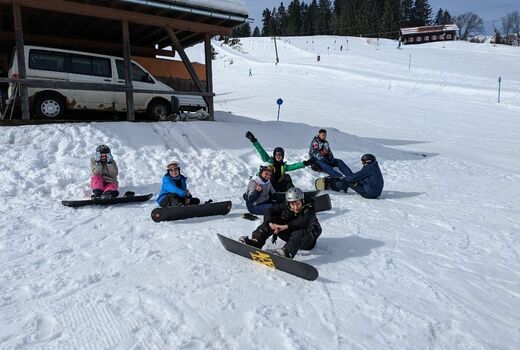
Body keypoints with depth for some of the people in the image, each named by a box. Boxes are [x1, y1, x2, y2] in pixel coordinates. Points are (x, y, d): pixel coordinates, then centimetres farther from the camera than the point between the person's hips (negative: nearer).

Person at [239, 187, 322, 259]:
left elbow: (304, 222, -40)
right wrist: (271, 223, -36)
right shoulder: (285, 207, -8)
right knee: (273, 220, -13)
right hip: (291, 236, 4)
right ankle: (256, 241, -28)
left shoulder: (309, 210, -20)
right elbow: (269, 212, -14)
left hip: (308, 241, -4)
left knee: (299, 232, -39)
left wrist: (285, 226, -48)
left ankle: (287, 252, -61)